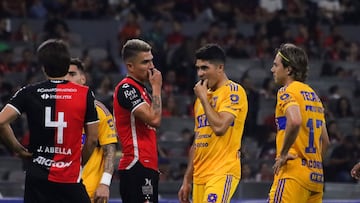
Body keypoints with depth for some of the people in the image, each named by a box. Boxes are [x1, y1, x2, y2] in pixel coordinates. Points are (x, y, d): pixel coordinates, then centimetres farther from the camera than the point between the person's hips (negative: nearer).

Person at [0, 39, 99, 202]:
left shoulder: (29, 92, 0)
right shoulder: (85, 94, -1)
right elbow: (92, 139, 2)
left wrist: (17, 148, 5)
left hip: (38, 177, 1)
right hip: (70, 179, -1)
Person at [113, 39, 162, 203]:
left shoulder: (140, 88, 20)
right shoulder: (126, 88, -11)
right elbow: (154, 119, -21)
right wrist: (156, 88, -9)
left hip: (146, 165, 10)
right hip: (138, 165, -10)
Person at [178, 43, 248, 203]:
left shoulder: (233, 91, -6)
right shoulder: (203, 96, 20)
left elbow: (220, 127, -21)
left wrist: (203, 98, -9)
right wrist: (187, 180, 21)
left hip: (223, 173, -9)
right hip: (200, 175, 9)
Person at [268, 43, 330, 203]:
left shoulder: (287, 91, -6)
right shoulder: (313, 95, 21)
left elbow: (295, 121, -27)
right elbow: (325, 140, 24)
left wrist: (283, 154, -17)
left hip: (293, 174, -9)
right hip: (315, 176, 9)